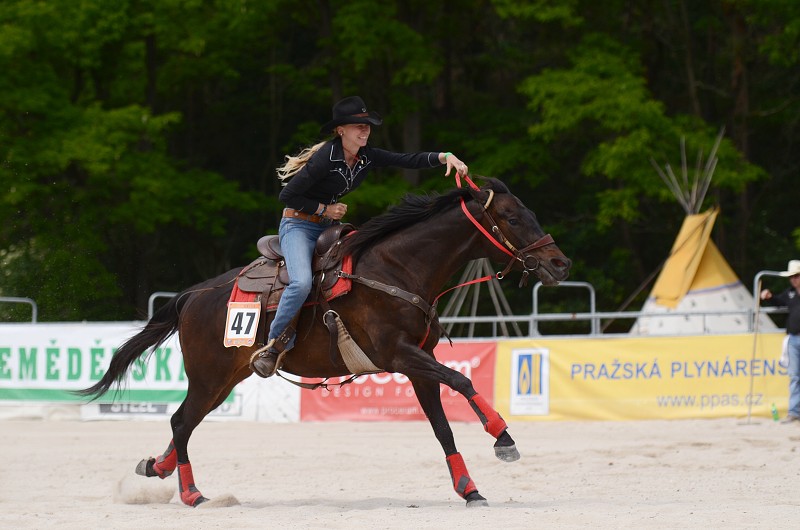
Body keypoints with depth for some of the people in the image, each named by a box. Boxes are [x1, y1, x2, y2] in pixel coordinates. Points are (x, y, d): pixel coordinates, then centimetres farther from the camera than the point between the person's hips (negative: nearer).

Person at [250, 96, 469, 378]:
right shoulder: (326, 158, -21)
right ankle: (273, 346, -18)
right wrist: (324, 209, -17)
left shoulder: (366, 157, 0)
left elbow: (408, 160, -6)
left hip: (329, 228, 8)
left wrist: (445, 157, -21)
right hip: (298, 225, -8)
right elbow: (287, 195, -19)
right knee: (302, 283, -32)